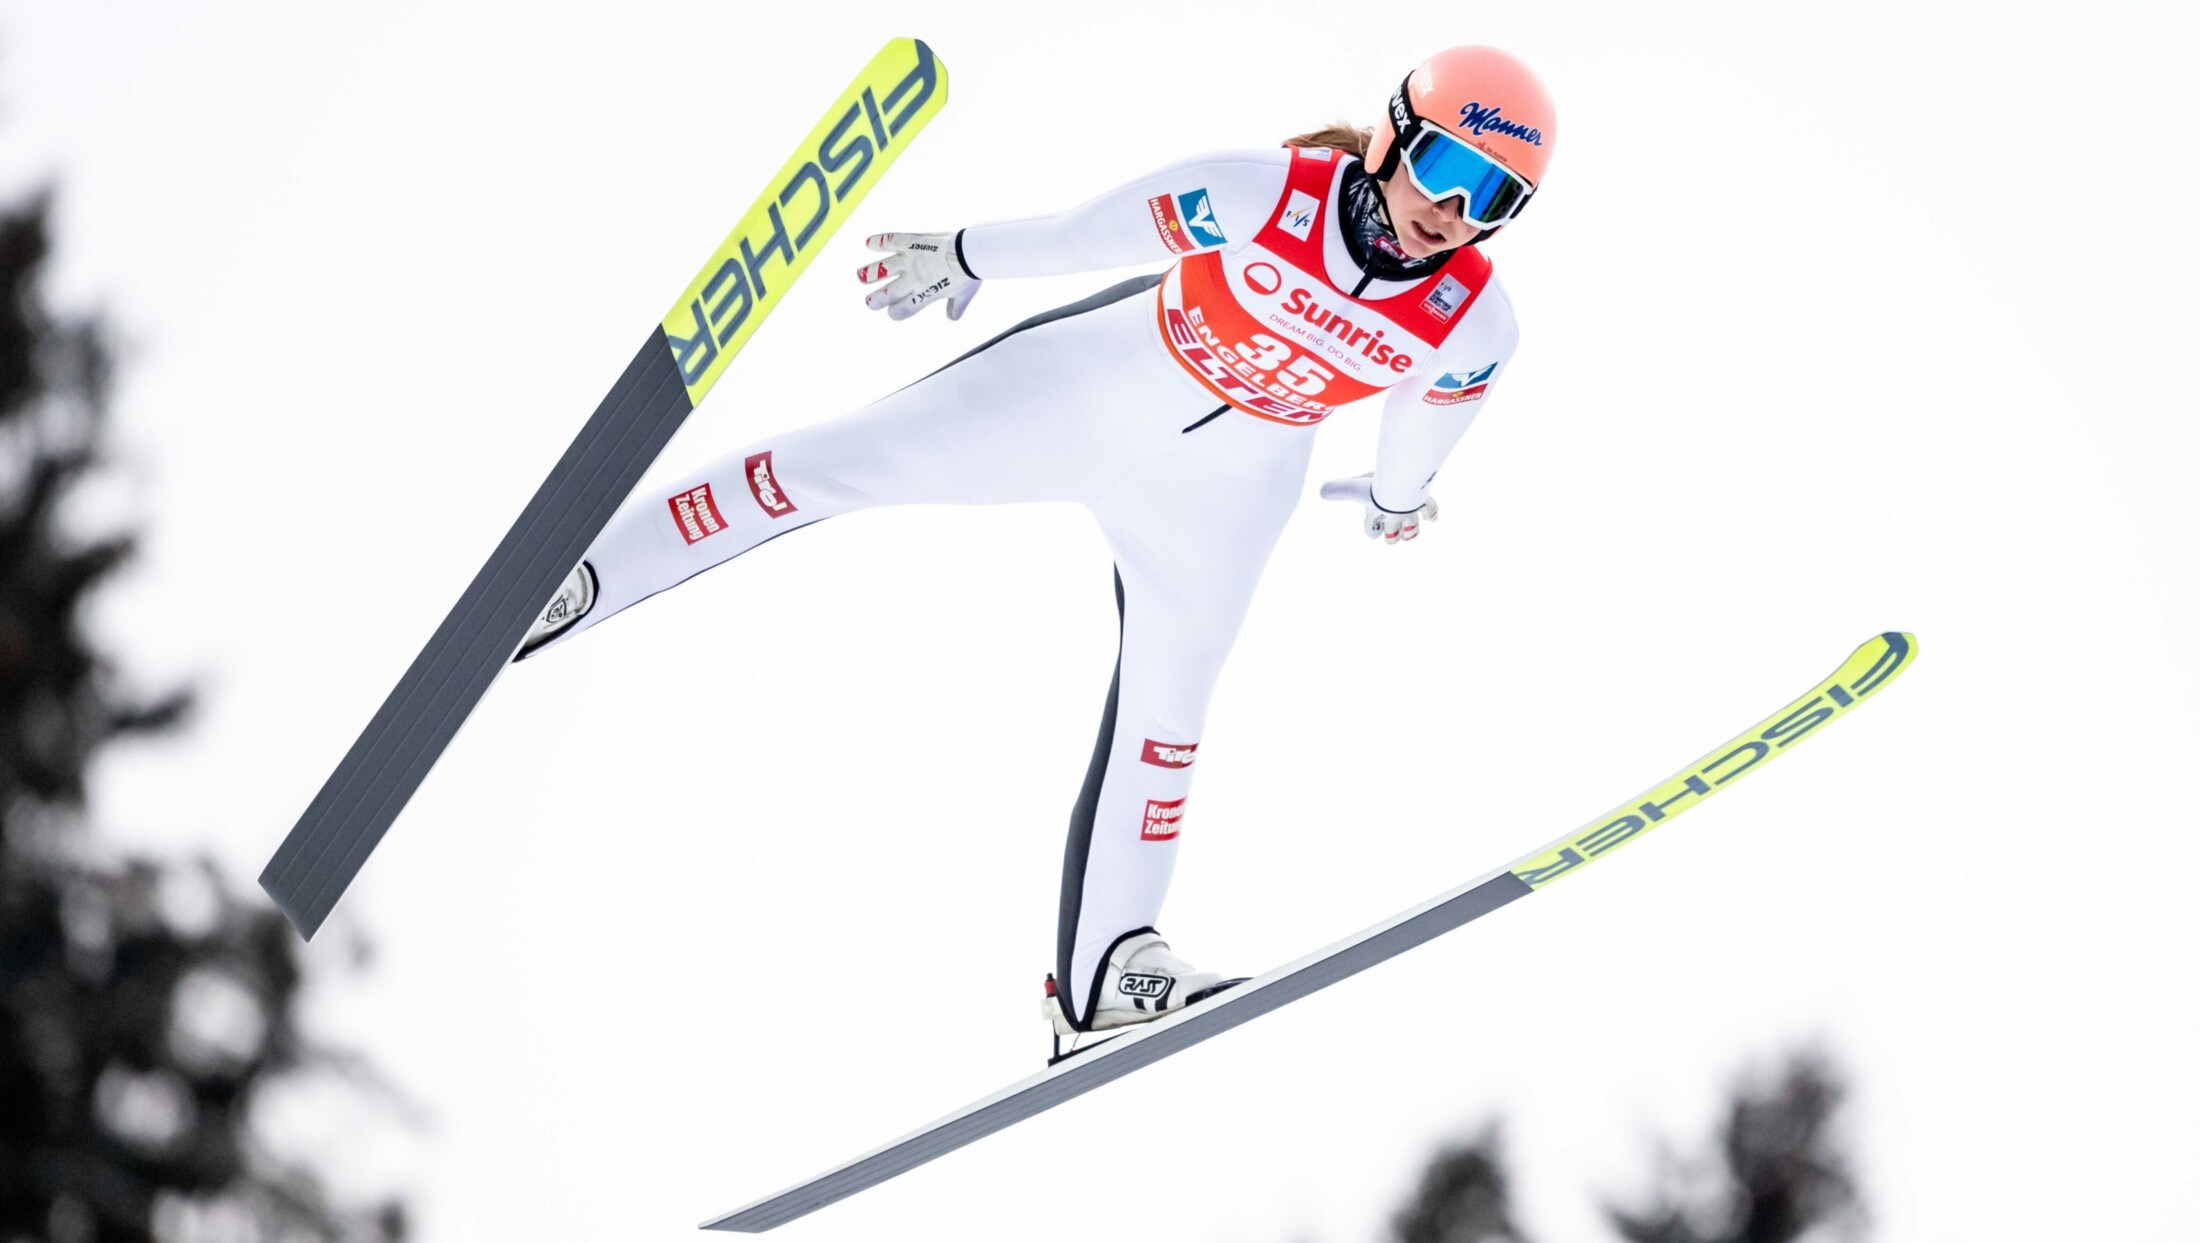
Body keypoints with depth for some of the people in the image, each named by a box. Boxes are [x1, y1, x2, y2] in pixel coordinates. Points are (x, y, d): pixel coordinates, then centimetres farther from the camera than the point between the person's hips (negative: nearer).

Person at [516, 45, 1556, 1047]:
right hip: (1084, 392, -2)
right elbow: (1074, 237, -15)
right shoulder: (1266, 194, -28)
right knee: (839, 465, -8)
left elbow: (1424, 420, 5)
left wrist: (1397, 494, 23)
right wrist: (954, 257, -2)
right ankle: (570, 584, -1)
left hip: (1215, 501, 2)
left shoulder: (1475, 327, -18)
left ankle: (1102, 972, 16)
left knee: (1166, 709, 4)